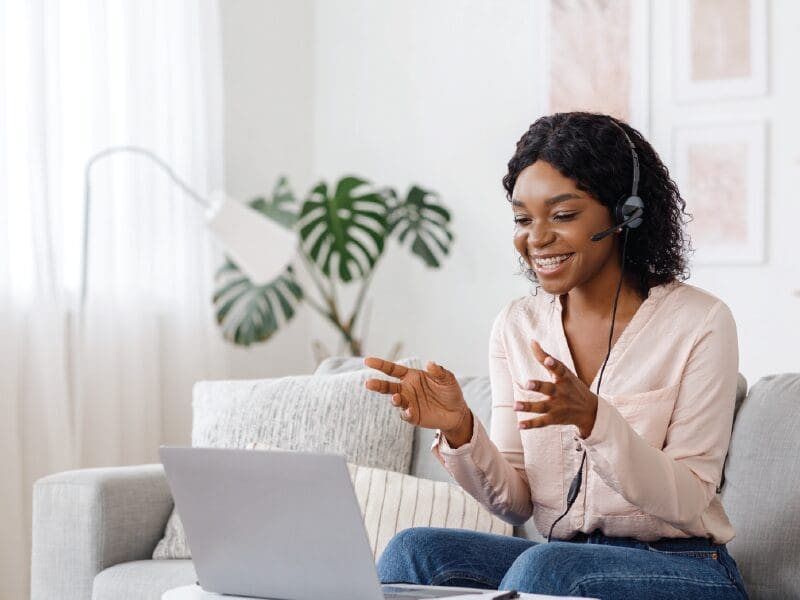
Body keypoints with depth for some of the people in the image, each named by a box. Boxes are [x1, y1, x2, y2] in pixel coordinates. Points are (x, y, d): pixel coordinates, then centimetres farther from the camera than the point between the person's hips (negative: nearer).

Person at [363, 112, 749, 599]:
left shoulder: (699, 322, -8)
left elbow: (689, 502, -12)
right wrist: (460, 430, -16)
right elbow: (516, 503, 4)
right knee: (414, 550, -23)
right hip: (560, 557, 4)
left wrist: (591, 418, -28)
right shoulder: (516, 326, 6)